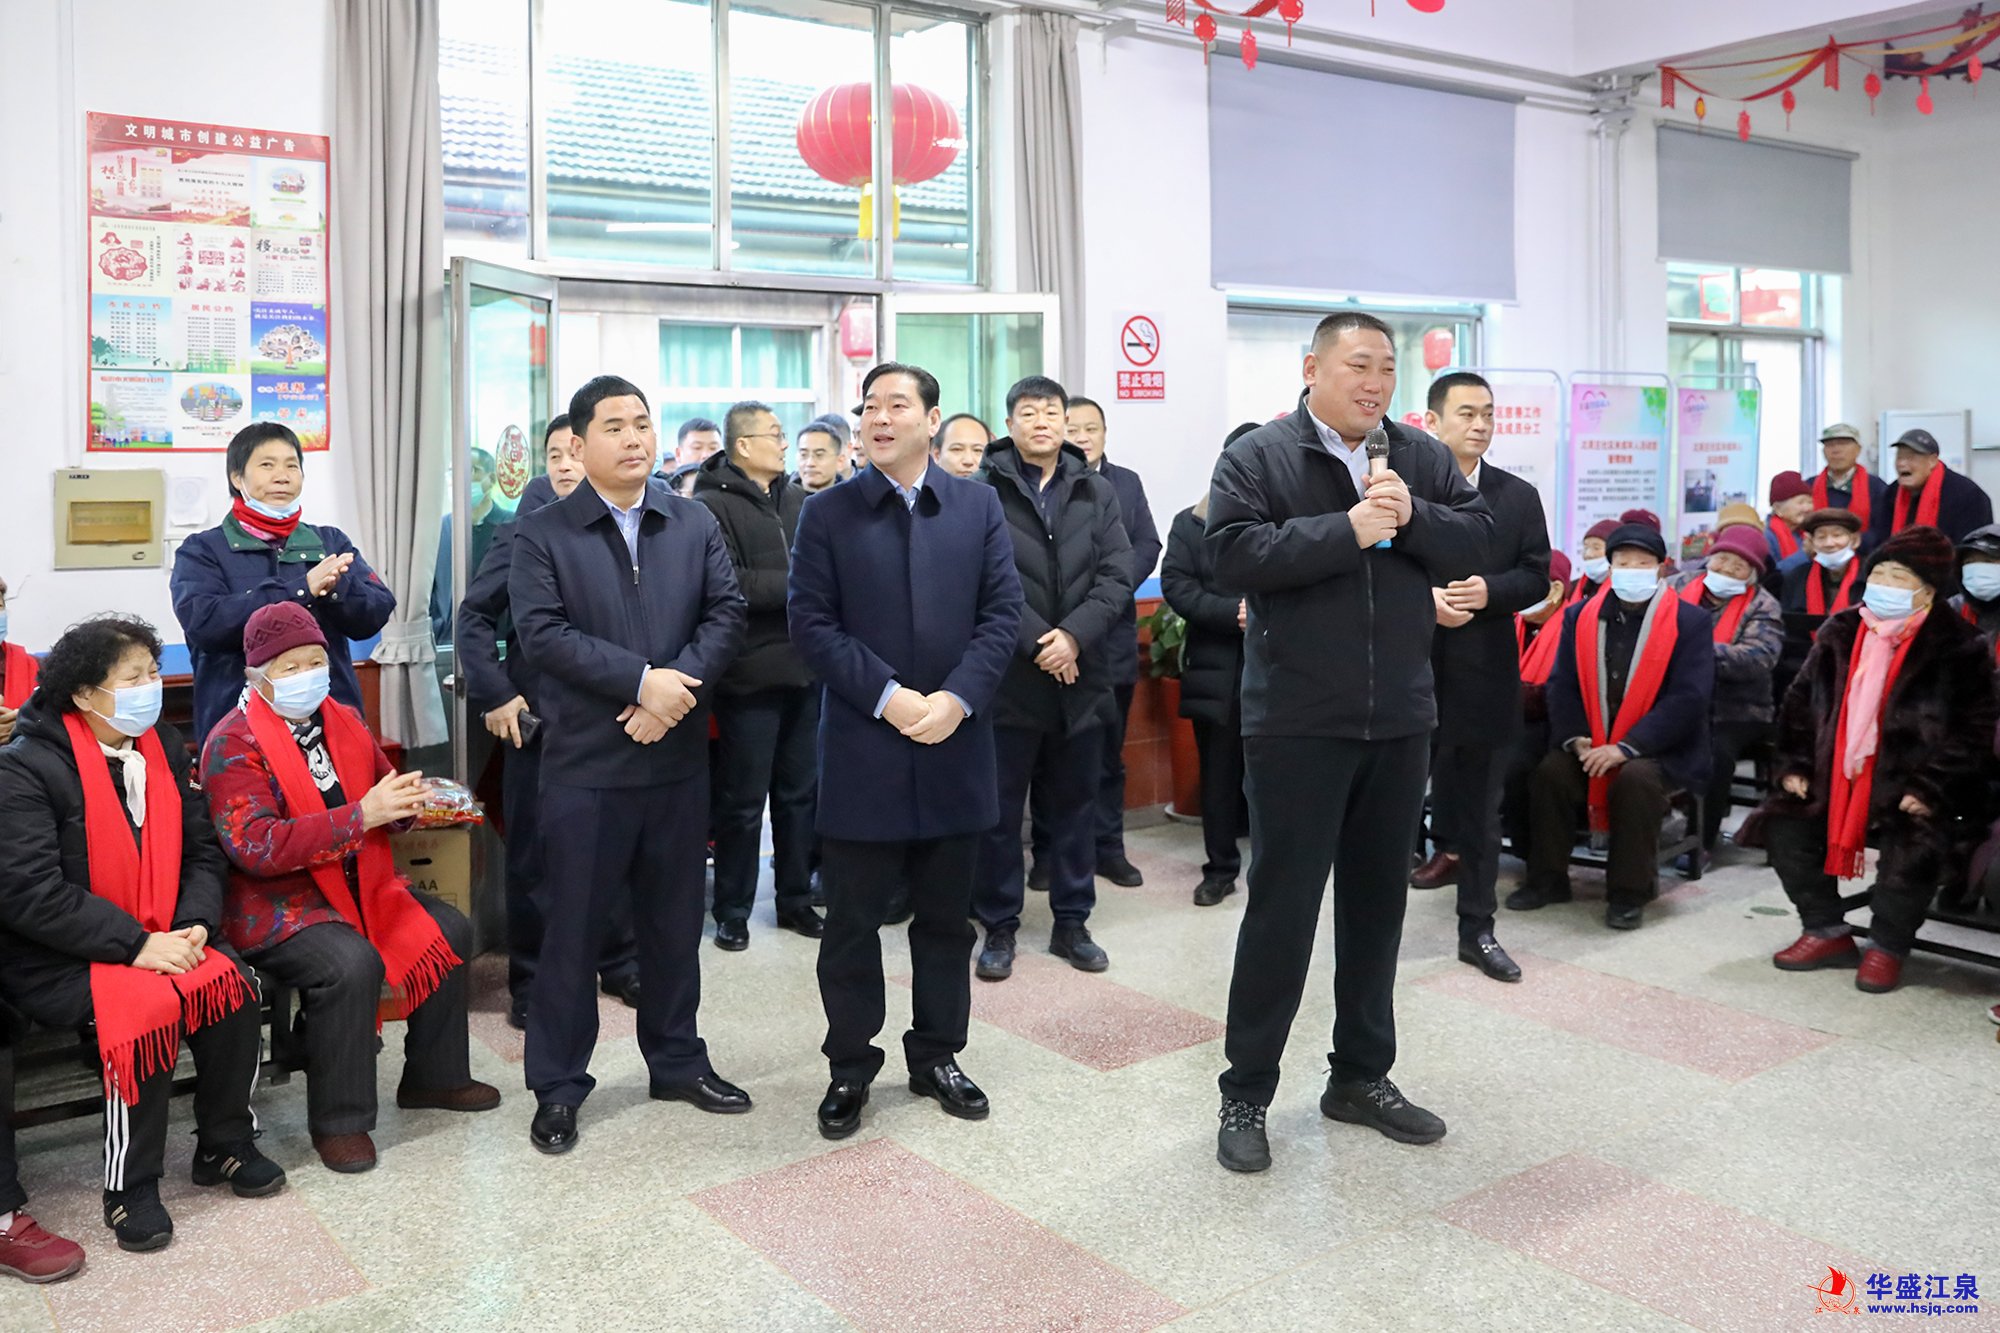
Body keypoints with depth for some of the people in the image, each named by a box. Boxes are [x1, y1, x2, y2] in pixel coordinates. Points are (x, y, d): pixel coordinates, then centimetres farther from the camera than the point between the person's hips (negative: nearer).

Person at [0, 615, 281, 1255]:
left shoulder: (163, 748, 6)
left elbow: (202, 851, 8)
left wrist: (193, 925, -11)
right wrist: (137, 945, -25)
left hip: (157, 939, 6)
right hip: (53, 957, -5)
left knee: (232, 984, -19)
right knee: (149, 1006, -30)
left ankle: (225, 1145, 3)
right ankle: (129, 1186, -11)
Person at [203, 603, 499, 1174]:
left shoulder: (343, 720, 9)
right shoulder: (232, 745, -13)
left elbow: (383, 788, 23)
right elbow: (256, 847, -24)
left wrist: (406, 801, -4)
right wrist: (360, 815, -29)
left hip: (361, 886, 8)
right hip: (277, 904, -8)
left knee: (450, 929, -1)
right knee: (350, 964, -31)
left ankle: (434, 1076, 15)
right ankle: (337, 1122, -13)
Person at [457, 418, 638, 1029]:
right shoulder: (524, 535, -1)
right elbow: (475, 617, 1)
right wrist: (494, 696, -6)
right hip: (538, 719, -1)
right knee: (533, 856, 7)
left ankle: (620, 964, 28)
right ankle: (529, 981, 20)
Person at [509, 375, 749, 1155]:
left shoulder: (695, 523, 8)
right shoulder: (543, 534, -2)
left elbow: (726, 612, 0)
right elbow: (542, 632, -12)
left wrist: (679, 686, -16)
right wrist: (642, 679, -20)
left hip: (678, 755, 4)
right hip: (585, 762, -3)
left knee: (675, 920, 15)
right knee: (572, 927, 4)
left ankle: (676, 1060, 31)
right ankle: (558, 1087, 18)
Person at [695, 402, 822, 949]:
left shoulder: (797, 501, 12)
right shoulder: (713, 506, -9)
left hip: (805, 669, 6)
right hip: (751, 674, -6)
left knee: (799, 792, 15)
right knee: (743, 800, 4)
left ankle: (795, 899, 28)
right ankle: (732, 910, 18)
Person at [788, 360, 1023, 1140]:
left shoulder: (979, 506, 6)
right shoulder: (827, 513, 1)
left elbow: (1003, 612, 1)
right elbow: (811, 623, -5)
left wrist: (957, 698, -13)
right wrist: (887, 697, -16)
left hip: (956, 746, 2)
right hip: (862, 749, -2)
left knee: (946, 919, 13)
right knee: (852, 922, 7)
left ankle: (937, 1055, 29)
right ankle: (850, 1068, 22)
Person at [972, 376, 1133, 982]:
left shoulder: (1097, 493, 8)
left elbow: (1117, 577, 0)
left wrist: (1075, 635, -14)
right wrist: (1038, 641, -17)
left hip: (1082, 676, 4)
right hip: (1010, 677, -3)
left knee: (1076, 803, 12)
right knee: (1000, 808, 5)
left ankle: (1071, 922, 25)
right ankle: (999, 928, 17)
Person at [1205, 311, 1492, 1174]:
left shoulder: (1421, 458, 9)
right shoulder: (1257, 458, -6)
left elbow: (1476, 541, 1)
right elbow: (1233, 555, -20)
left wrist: (1412, 517, -17)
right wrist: (1349, 530, -22)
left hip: (1400, 720, 5)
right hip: (1298, 722, -5)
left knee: (1378, 900, 14)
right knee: (1282, 905, 0)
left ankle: (1361, 1076, 29)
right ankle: (1246, 1093, 14)